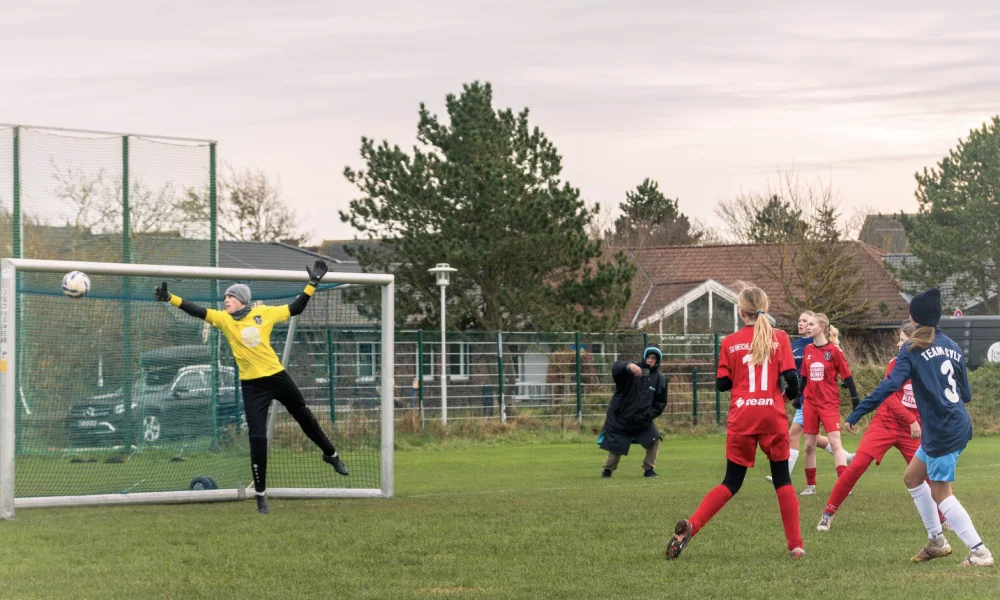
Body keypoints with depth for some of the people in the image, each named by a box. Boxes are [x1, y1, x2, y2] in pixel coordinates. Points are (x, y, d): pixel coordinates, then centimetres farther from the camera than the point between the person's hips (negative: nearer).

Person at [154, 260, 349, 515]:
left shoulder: (264, 313, -3)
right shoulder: (223, 319, -5)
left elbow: (295, 309, 7)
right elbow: (197, 311, -15)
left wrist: (312, 284, 4)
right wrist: (169, 298, -27)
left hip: (277, 376, 1)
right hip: (252, 385, -1)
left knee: (305, 418, 18)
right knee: (258, 439, -7)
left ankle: (331, 455, 45)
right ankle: (260, 494, 4)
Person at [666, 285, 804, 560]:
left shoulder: (730, 342, 3)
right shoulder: (779, 338, 0)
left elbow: (722, 383, 4)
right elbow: (791, 377, -6)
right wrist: (791, 395, 15)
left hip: (741, 418, 1)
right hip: (773, 416, -1)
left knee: (731, 483, 8)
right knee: (782, 480, 12)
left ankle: (690, 525, -13)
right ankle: (796, 545, 7)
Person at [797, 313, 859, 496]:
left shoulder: (834, 351, -8)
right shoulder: (808, 350, 6)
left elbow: (847, 376, -5)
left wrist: (855, 399, -9)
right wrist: (798, 397, 18)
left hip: (829, 403, -5)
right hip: (810, 403, 5)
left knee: (835, 442, -12)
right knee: (809, 445, 6)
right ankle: (810, 486, 15)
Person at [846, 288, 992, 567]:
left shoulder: (912, 351, -10)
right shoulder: (952, 347, 10)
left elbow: (890, 385, -22)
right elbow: (966, 394, 13)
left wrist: (856, 414, -23)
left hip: (942, 432, -8)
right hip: (958, 425, 8)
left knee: (941, 493, 1)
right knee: (912, 477, 21)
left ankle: (980, 552, -1)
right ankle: (936, 541, 23)